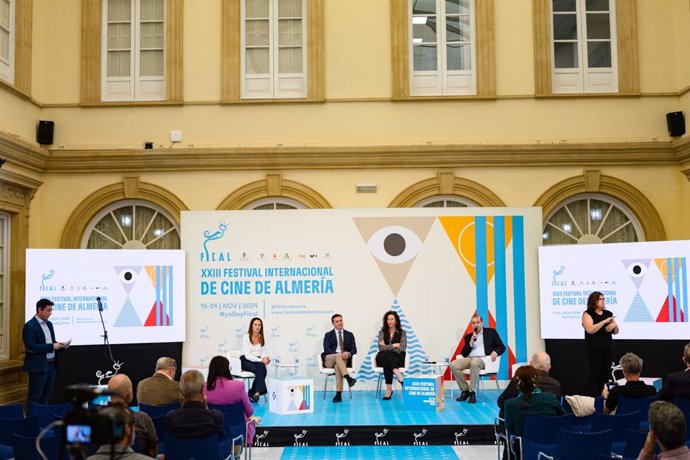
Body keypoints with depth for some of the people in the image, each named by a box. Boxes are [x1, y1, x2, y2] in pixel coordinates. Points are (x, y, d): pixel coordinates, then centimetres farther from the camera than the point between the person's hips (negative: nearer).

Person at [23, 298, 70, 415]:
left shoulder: (49, 324, 13)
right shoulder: (30, 326, -13)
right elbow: (30, 347, -21)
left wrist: (60, 345, -1)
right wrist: (52, 346, -22)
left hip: (51, 365, 8)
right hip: (38, 366, -8)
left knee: (45, 395, 14)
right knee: (34, 396, -1)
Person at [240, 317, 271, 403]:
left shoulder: (262, 338, 6)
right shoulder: (246, 337, -10)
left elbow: (263, 353, 8)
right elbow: (247, 355, -16)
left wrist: (266, 358, -16)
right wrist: (261, 360, -27)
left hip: (257, 361, 4)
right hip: (246, 361, -4)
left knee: (262, 368, -30)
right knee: (260, 368, -33)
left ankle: (254, 393, -24)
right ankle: (258, 391, -37)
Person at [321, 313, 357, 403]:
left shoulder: (349, 335, 17)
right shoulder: (328, 335, 11)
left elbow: (354, 349, 8)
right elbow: (327, 350, -4)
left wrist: (348, 354, -18)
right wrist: (339, 355, -21)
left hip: (344, 359, 1)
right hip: (329, 360, 0)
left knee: (338, 366, -36)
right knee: (337, 356, -37)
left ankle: (338, 394, -42)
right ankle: (348, 378, -54)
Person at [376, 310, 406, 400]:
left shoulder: (402, 332, 5)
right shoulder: (382, 332, 8)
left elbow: (402, 349, -7)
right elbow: (381, 347, -7)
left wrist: (387, 347, -6)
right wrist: (394, 345, -9)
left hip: (397, 359, -1)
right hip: (383, 358, 1)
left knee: (387, 362, -36)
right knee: (386, 354, -37)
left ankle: (389, 388, -44)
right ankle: (398, 374, -53)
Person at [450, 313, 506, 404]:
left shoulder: (491, 332, 14)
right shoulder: (468, 336, 21)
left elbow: (502, 346, 9)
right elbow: (463, 354, 12)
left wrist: (495, 352, -13)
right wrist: (471, 343, -2)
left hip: (484, 358, -4)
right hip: (470, 358, 4)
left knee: (474, 363, -41)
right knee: (453, 365, -25)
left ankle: (472, 392, -27)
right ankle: (465, 390, -10)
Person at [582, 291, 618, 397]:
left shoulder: (608, 313, 12)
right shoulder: (588, 314, -5)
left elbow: (616, 332, 14)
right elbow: (590, 329, -20)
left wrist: (614, 325, -8)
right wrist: (605, 321, -20)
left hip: (608, 348, 5)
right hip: (594, 349, -5)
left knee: (606, 374, 3)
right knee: (595, 373, -7)